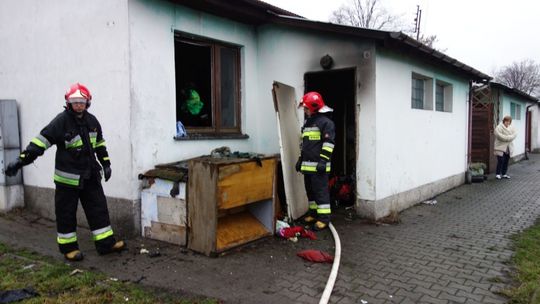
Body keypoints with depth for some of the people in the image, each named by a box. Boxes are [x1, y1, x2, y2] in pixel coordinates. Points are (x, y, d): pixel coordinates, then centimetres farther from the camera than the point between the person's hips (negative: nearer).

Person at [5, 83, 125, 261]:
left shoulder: (91, 121, 5)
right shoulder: (61, 121, -13)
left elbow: (99, 143, 18)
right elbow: (42, 140, -19)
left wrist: (106, 163, 17)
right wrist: (22, 160, -26)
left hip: (90, 176, 6)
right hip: (67, 178, -5)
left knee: (98, 208, 7)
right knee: (66, 213, 5)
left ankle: (106, 243, 15)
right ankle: (69, 247, 20)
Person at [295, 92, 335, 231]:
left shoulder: (325, 122, -10)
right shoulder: (307, 123, 19)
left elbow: (328, 143, -16)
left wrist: (323, 160, -21)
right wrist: (300, 159, 23)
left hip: (318, 165, -9)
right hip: (307, 164, 9)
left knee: (321, 191, -6)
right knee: (310, 190, 15)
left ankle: (324, 217, 0)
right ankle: (314, 212, 27)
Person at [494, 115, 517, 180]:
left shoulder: (511, 128, 12)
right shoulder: (499, 128, -8)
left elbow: (515, 134, -2)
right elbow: (500, 136, -20)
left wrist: (506, 138, -17)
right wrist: (508, 138, -14)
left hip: (508, 148, 6)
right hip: (500, 147, -6)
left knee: (506, 161, 9)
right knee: (500, 161, -9)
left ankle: (504, 174, 19)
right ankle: (498, 174, 1)